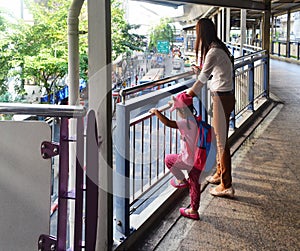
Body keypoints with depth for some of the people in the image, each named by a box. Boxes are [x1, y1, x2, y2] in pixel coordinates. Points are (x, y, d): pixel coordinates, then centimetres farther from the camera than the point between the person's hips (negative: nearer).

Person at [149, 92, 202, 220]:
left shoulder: (187, 122, -23)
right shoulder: (195, 120, 4)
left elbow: (168, 123, -30)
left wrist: (156, 112, -18)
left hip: (189, 160, -9)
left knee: (168, 159, 15)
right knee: (195, 185, 18)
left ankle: (181, 180, 22)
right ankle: (194, 210, 29)